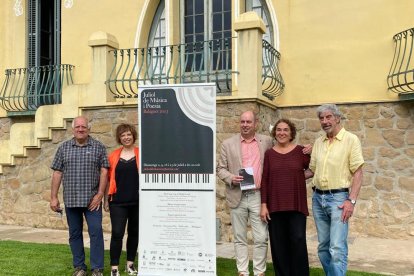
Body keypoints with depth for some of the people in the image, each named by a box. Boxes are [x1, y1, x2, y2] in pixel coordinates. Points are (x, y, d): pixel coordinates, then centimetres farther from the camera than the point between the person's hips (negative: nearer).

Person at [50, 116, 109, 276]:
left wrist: (100, 194, -10)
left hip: (92, 200, -2)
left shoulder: (98, 147, 1)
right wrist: (53, 197, 2)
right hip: (70, 200, 3)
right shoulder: (64, 148, 6)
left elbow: (104, 171, -3)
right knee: (74, 234, 11)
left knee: (96, 232, -4)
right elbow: (57, 173, 6)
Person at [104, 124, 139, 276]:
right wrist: (106, 200, 7)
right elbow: (108, 179, 9)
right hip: (118, 202, 0)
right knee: (117, 233, -4)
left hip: (137, 201, 0)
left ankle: (130, 264, 26)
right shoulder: (114, 155, 5)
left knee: (134, 233, 11)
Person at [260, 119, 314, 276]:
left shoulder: (301, 151, 2)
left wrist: (302, 176, -2)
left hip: (296, 205, -1)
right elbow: (264, 180, 3)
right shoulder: (269, 153, 5)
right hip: (275, 206, 2)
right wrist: (264, 205, -1)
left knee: (298, 241, -6)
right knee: (278, 244, 6)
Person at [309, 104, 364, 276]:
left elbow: (358, 172, -8)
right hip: (318, 198, 6)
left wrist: (351, 200, -15)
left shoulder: (351, 139, -4)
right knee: (323, 247, 12)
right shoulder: (318, 142, 12)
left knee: (337, 248, -11)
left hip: (339, 197, -5)